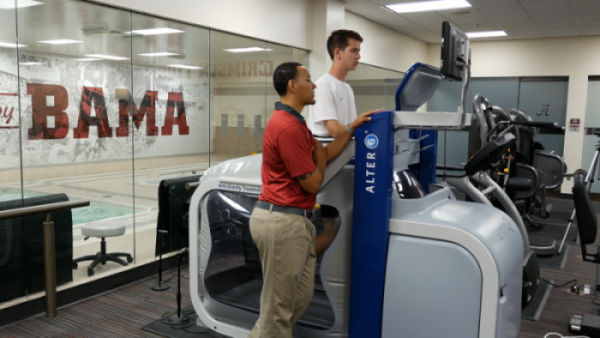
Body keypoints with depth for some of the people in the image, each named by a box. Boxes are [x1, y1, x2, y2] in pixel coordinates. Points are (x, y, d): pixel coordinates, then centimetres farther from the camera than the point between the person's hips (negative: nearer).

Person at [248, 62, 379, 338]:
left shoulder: (293, 122, 16)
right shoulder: (288, 127, -19)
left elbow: (324, 156, 22)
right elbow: (312, 182, -17)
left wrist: (352, 128, 18)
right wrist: (320, 158, 3)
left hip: (293, 221, 11)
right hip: (282, 222, -11)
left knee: (301, 296, 18)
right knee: (279, 305, 3)